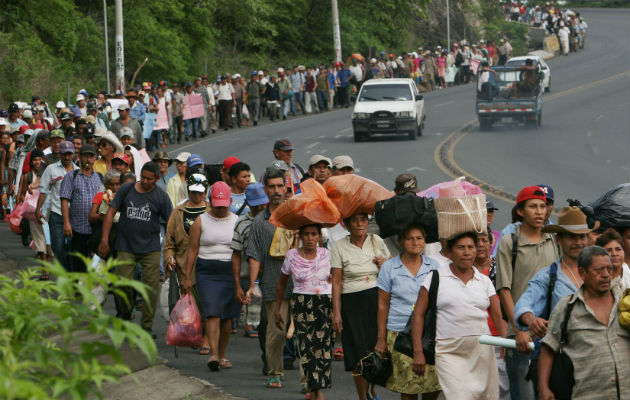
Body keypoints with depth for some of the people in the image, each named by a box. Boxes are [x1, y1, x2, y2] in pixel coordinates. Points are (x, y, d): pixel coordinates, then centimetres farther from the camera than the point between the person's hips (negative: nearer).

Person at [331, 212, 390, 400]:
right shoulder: (340, 246, -2)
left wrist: (385, 264, -5)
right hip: (352, 303, -2)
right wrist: (336, 312, -9)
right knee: (358, 352, -5)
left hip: (376, 299, 2)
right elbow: (336, 282, -3)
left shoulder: (376, 241, 6)